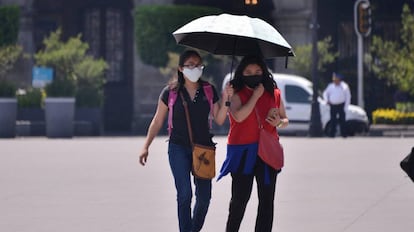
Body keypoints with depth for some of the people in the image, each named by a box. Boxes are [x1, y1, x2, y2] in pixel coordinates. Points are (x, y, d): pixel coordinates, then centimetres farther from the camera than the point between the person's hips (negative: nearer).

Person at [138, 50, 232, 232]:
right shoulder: (171, 92, -1)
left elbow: (219, 120, 4)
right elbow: (157, 121, 5)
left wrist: (226, 99, -11)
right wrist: (146, 146, 0)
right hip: (179, 148, -3)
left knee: (204, 196, 4)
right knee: (184, 193, -16)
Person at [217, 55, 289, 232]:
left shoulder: (273, 94, 9)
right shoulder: (236, 94, -2)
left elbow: (285, 120, 18)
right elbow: (239, 116, -20)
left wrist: (279, 122, -6)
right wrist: (256, 95, -13)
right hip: (242, 152, -3)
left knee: (267, 200, 4)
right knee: (240, 198, -2)